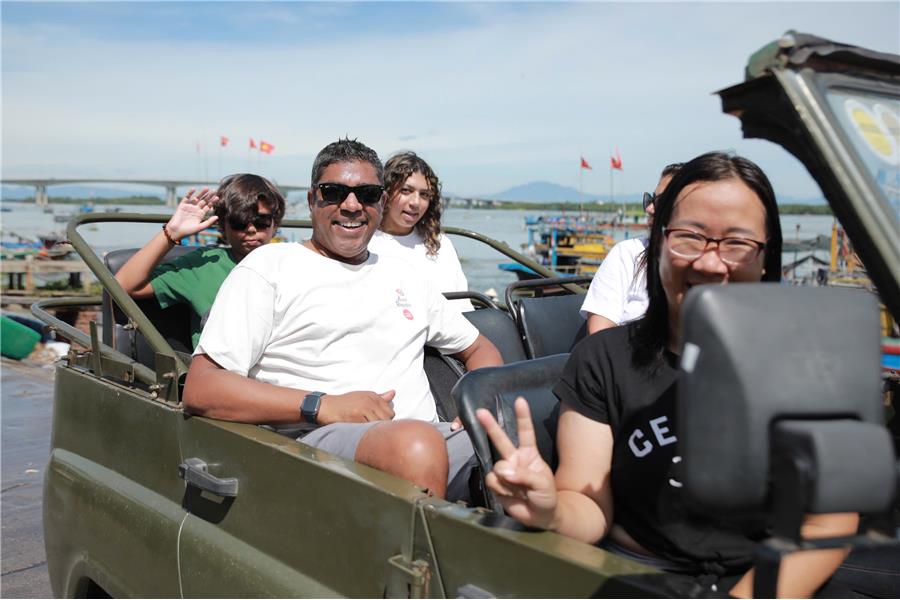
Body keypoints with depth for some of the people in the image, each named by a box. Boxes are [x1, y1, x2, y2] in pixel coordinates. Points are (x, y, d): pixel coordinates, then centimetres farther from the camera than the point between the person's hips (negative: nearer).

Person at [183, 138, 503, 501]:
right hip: (319, 440, -4)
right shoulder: (270, 266, 10)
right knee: (415, 442, -40)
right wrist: (323, 406, -13)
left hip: (433, 433, 4)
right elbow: (200, 390, -1)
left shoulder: (402, 276, 27)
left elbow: (478, 348, 35)